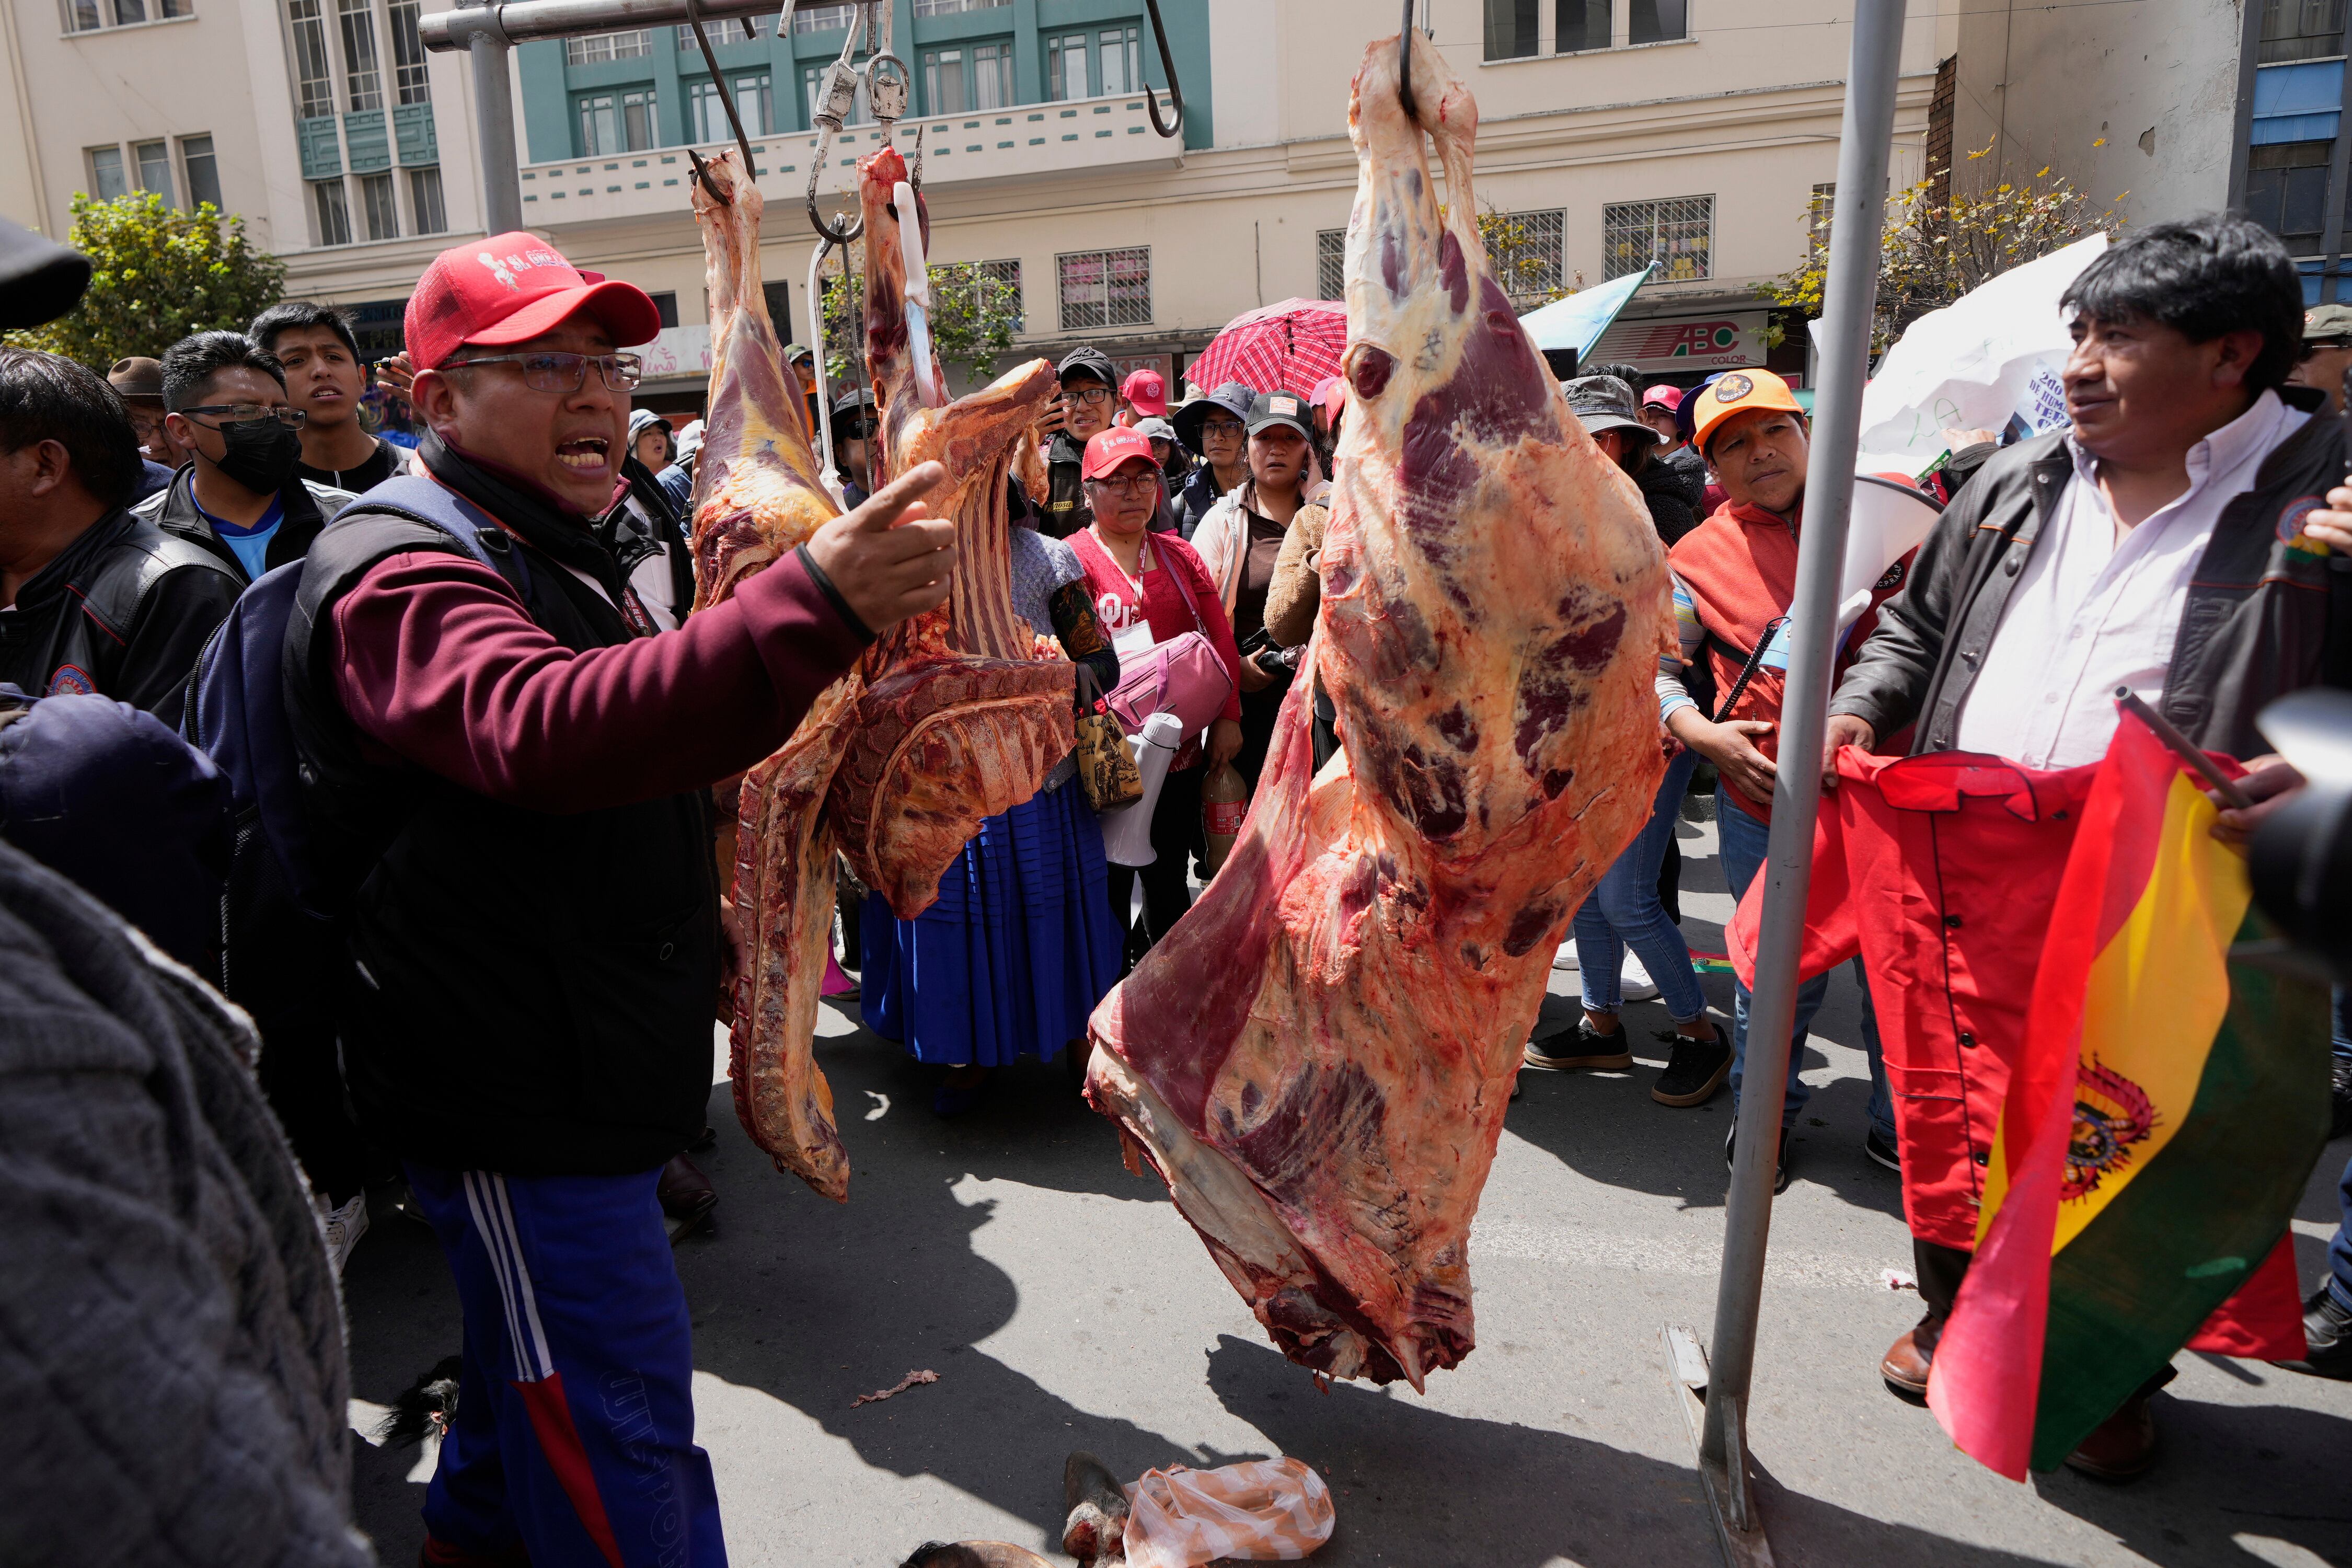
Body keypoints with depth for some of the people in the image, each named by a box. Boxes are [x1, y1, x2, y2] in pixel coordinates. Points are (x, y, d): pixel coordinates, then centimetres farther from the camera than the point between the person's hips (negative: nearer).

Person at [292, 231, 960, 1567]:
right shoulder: (398, 571, -20)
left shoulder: (559, 555, 14)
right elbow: (546, 732, -43)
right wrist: (815, 608, -54)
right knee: (619, 1416, -1)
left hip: (579, 1064, 10)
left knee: (542, 1360, 28)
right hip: (514, 1094, -10)